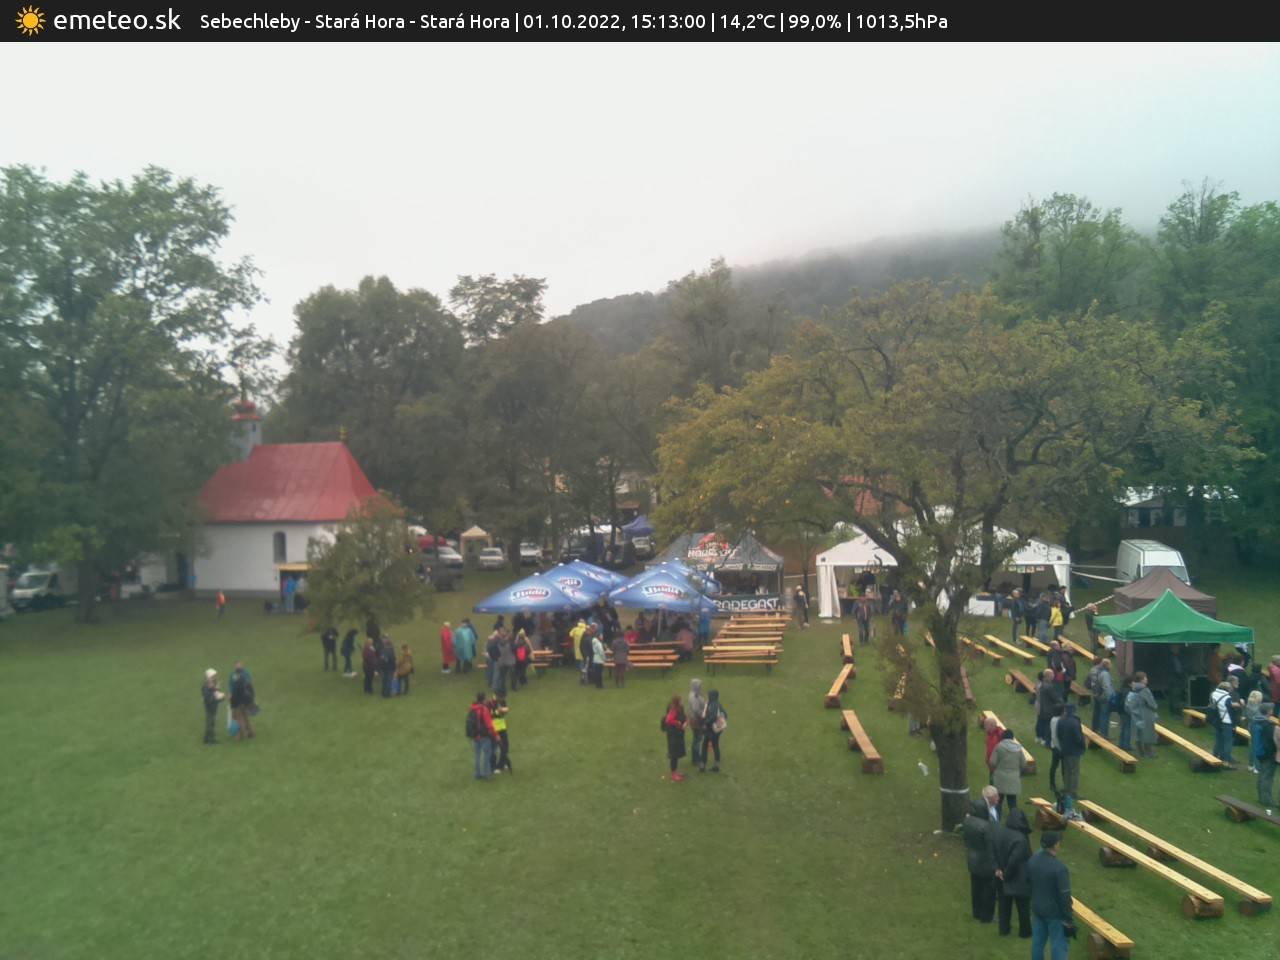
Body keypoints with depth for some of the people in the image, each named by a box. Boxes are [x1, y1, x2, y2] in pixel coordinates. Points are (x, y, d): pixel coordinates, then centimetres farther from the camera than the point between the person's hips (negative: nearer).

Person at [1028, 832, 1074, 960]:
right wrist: (1068, 918, -12)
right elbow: (1064, 896, -20)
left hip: (1037, 909, 6)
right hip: (1055, 912, -6)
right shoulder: (1059, 867, -26)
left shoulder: (1032, 861, -4)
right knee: (1058, 946, 5)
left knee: (1037, 942, 19)